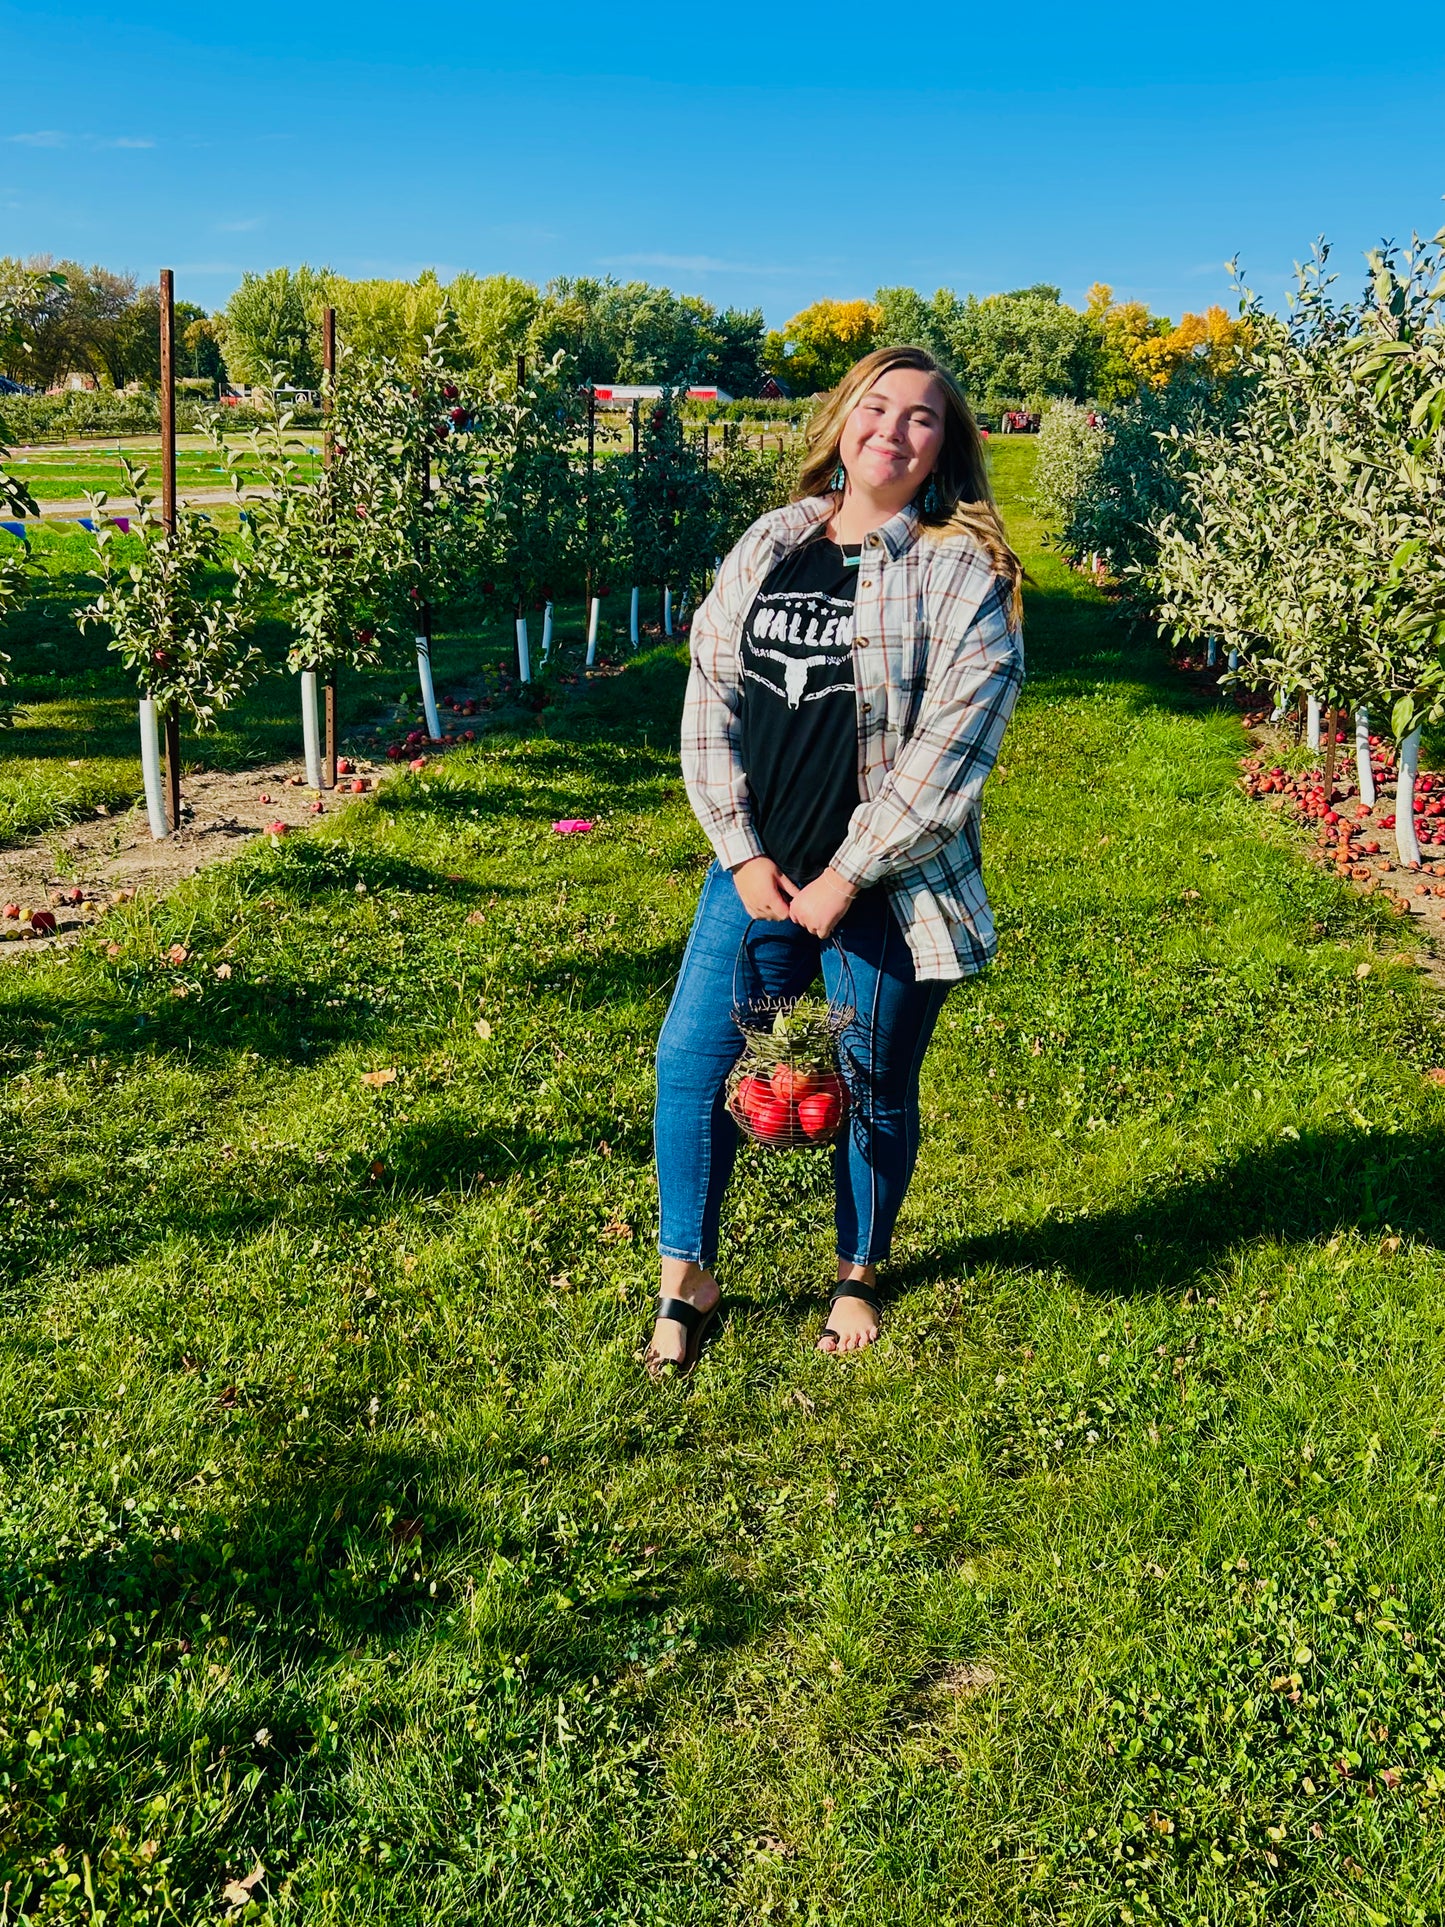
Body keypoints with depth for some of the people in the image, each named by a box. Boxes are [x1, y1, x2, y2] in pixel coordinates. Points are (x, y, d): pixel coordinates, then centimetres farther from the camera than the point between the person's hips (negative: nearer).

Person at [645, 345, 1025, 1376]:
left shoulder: (962, 573, -7)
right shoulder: (769, 545, 6)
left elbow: (951, 747, -14)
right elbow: (711, 696, 4)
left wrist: (847, 876, -14)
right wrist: (742, 853, -4)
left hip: (886, 887, -4)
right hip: (759, 872, 4)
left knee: (876, 1092, 9)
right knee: (693, 1059, 2)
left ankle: (858, 1276, 33)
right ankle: (688, 1281, 21)